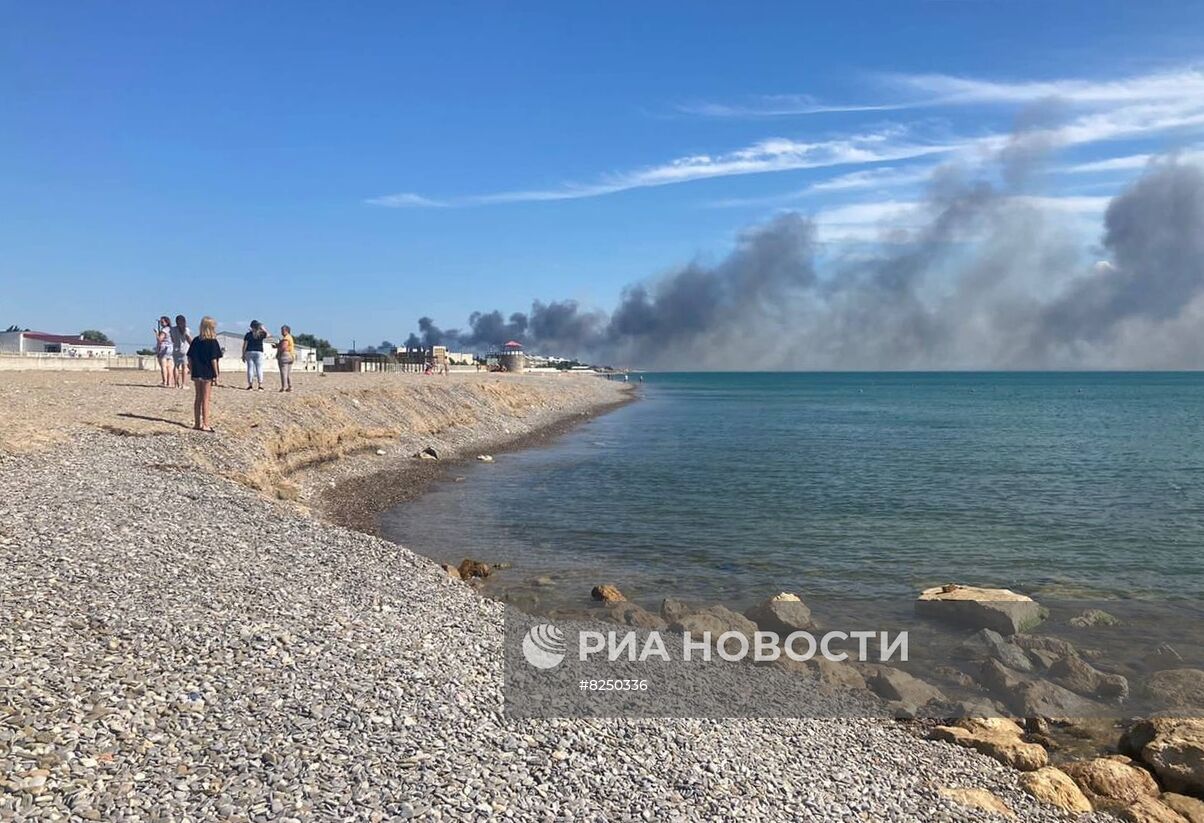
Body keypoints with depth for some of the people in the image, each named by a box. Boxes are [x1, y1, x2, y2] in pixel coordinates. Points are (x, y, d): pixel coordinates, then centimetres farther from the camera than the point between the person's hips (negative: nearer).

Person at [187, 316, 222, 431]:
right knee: (206, 399, -1)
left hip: (197, 373, 5)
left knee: (198, 397, 13)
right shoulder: (213, 342, -10)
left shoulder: (196, 341, 6)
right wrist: (216, 375, -9)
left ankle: (197, 423, 18)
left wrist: (193, 369, 15)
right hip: (208, 374, -5)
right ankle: (205, 424, 2)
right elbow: (214, 359, -13)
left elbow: (189, 358, 7)